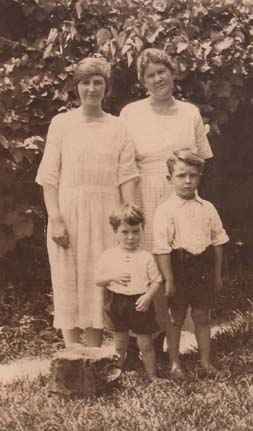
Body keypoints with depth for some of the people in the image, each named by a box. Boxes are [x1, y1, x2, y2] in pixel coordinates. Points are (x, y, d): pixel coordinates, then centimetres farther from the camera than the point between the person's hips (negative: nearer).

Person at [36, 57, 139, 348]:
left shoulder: (117, 127, 7)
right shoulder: (61, 123, 2)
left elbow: (126, 177, 2)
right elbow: (49, 177, -1)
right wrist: (55, 219, -10)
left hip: (105, 215, 1)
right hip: (69, 213, -1)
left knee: (99, 283, 5)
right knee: (69, 283, 1)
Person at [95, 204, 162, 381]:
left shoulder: (146, 256, -5)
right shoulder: (108, 256, 0)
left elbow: (156, 280, -4)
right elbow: (98, 280, 2)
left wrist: (148, 296, -19)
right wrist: (113, 277, -16)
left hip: (140, 304, -1)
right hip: (118, 303, 2)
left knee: (146, 344, 6)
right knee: (120, 345, 15)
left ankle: (152, 375, 21)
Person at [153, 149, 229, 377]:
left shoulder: (207, 208, 3)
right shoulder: (165, 210, -10)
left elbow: (218, 241, 9)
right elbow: (162, 248, -13)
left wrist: (217, 274, 8)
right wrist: (168, 279, -14)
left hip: (203, 267, 3)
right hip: (179, 266, -3)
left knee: (202, 315, 13)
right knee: (176, 317, 10)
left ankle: (205, 360, 27)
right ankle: (175, 362, 24)